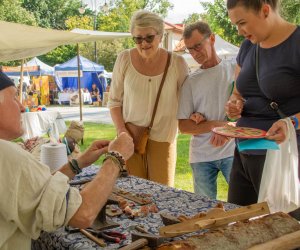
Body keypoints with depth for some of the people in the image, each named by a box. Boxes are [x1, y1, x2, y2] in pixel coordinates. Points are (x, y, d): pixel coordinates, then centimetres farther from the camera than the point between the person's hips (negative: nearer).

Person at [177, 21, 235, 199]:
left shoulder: (236, 70, 4)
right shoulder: (191, 82, 7)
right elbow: (183, 126, 2)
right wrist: (214, 125, -13)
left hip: (232, 151, -2)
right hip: (201, 157, 2)